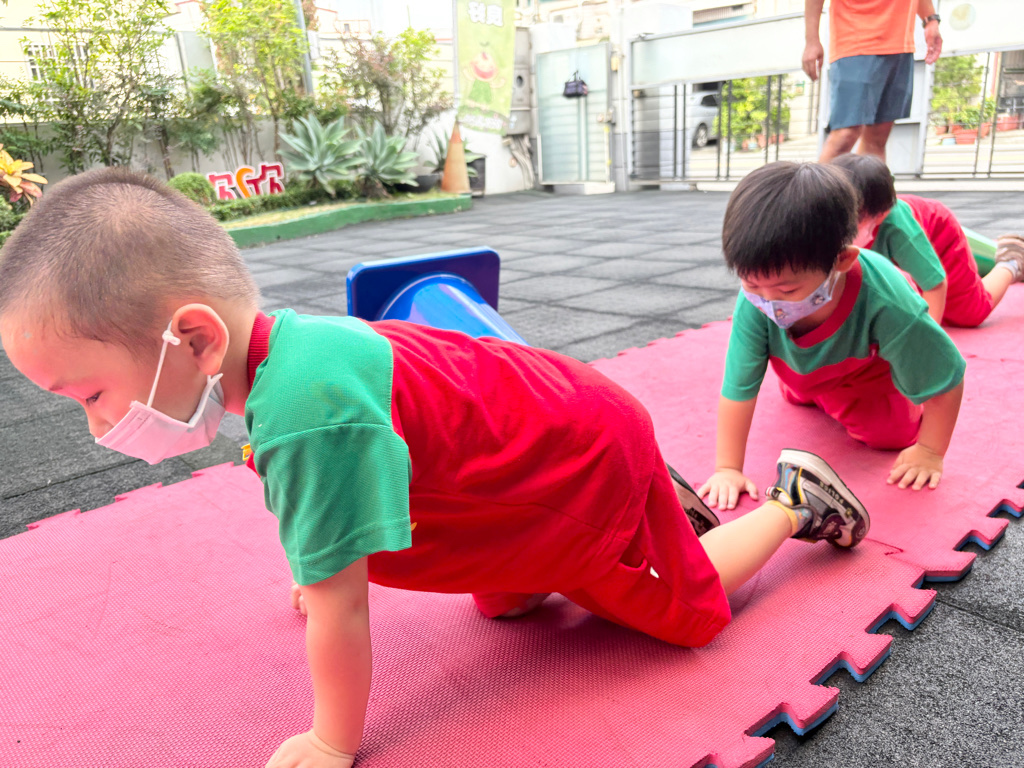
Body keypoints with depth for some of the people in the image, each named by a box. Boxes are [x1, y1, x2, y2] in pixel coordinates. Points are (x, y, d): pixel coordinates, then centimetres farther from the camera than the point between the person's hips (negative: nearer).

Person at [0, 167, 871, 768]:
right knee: (500, 602, 26)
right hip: (546, 436, 8)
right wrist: (323, 563, 24)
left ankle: (791, 501, 32)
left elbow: (340, 608, -29)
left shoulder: (305, 415, -40)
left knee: (690, 610, 15)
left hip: (594, 465, -8)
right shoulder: (285, 344, -11)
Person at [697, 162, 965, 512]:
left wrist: (930, 451, -21)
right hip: (801, 367, 3)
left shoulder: (886, 305, -48)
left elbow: (945, 380, -32)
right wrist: (727, 469, -33)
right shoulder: (754, 303, -45)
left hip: (871, 364, -2)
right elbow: (737, 390, -36)